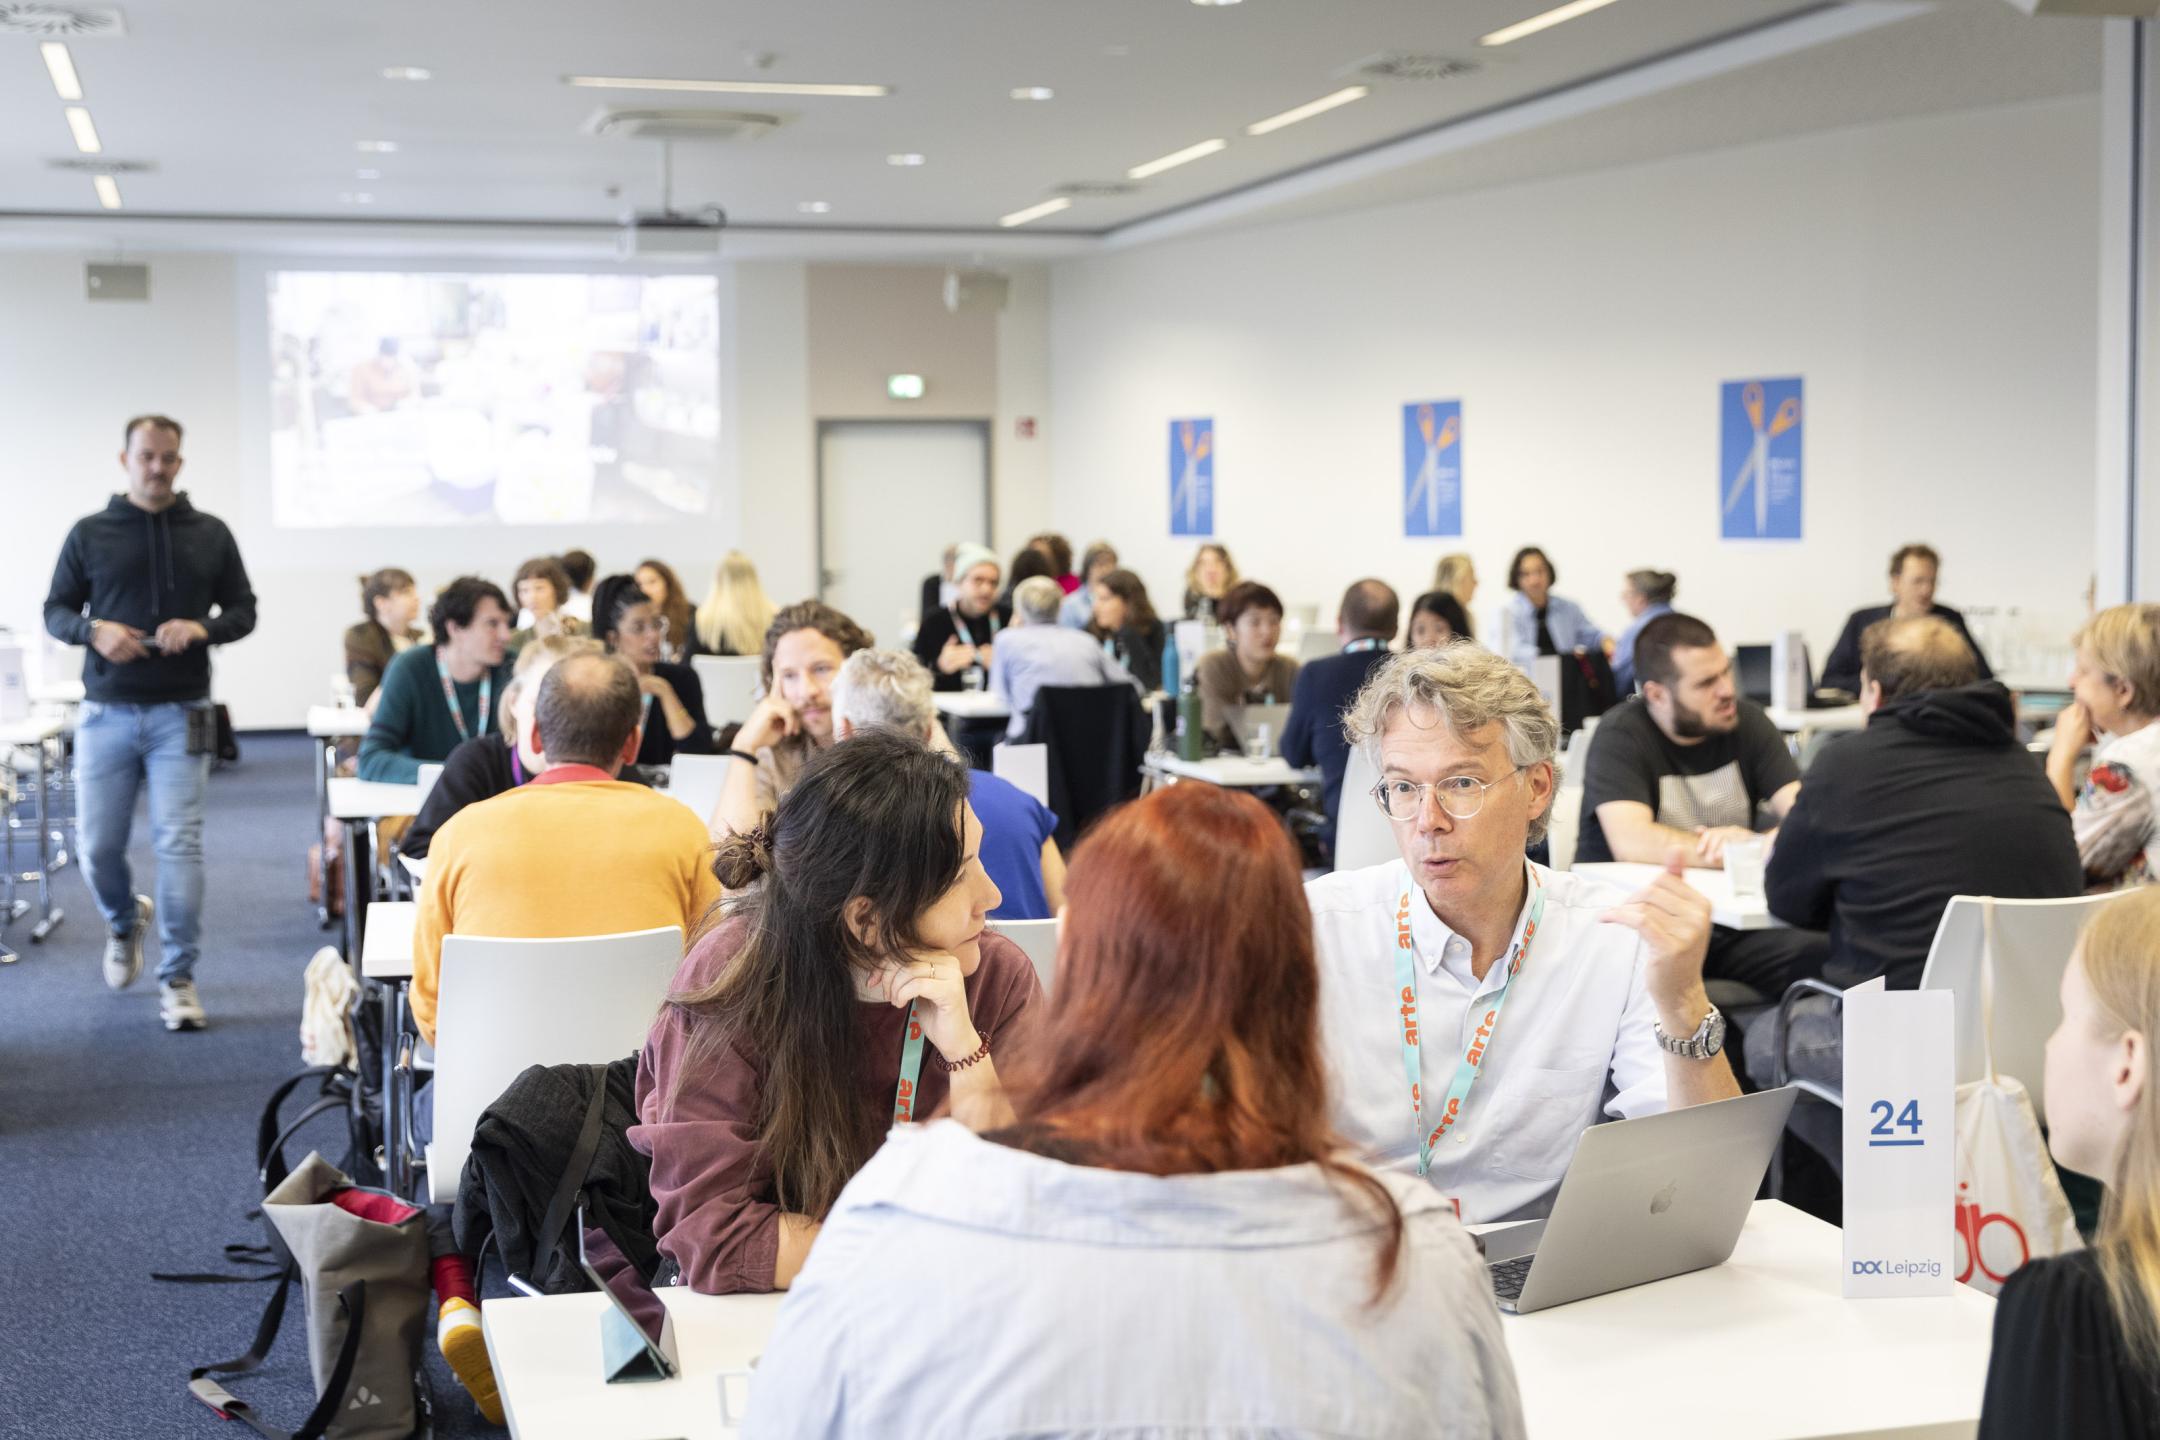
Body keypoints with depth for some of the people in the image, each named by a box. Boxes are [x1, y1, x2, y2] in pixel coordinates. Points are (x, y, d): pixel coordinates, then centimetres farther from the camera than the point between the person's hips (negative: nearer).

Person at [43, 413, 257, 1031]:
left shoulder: (210, 534, 8)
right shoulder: (90, 534, 7)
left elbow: (244, 610, 11)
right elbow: (55, 611, 10)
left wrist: (202, 628, -11)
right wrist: (95, 630, -12)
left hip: (179, 715, -1)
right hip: (106, 715, 1)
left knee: (180, 843, -7)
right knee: (98, 847, 3)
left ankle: (178, 979, 2)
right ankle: (125, 921, 36)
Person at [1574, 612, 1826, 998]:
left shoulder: (1745, 720, 5)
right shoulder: (1620, 737, -8)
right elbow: (1631, 841, -23)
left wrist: (1765, 842, -27)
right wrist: (1730, 850, -22)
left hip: (1730, 912, 4)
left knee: (1819, 956, -25)